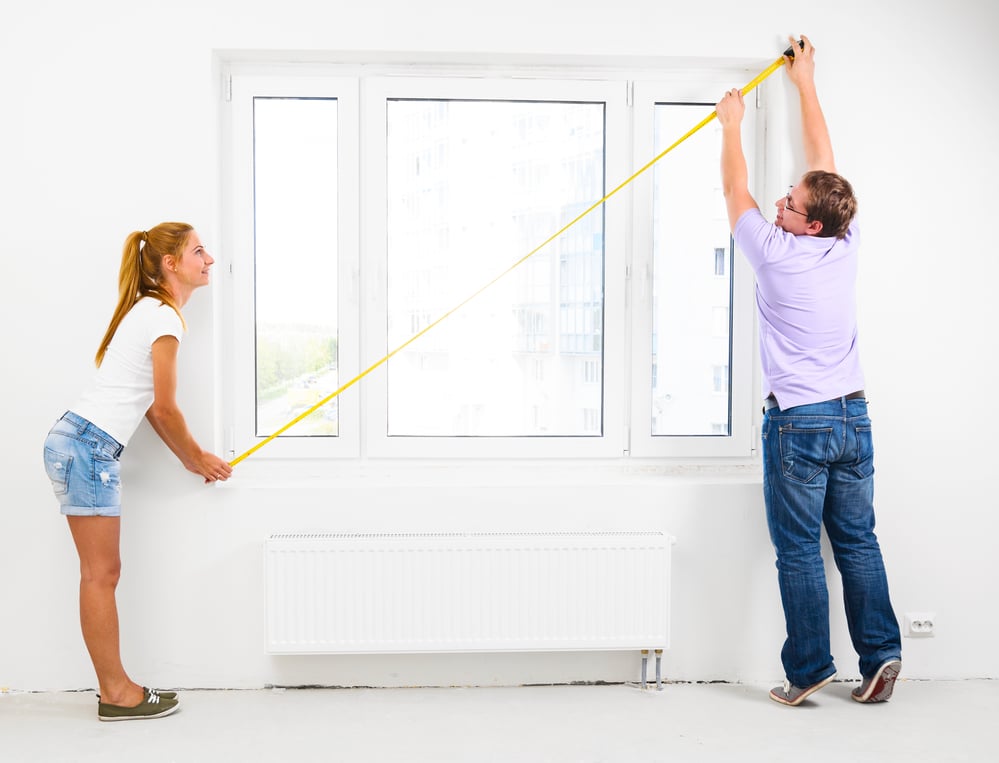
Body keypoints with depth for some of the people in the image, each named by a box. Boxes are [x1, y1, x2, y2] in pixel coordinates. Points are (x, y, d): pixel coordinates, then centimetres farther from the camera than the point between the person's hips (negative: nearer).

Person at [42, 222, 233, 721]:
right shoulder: (164, 317, -12)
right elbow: (165, 409, -9)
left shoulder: (149, 311, 19)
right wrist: (198, 458, 6)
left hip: (75, 442, 10)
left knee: (101, 573, 10)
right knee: (101, 573, -3)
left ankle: (115, 688, 15)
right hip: (89, 446, -10)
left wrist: (192, 459, 19)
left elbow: (150, 405, 18)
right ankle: (117, 693, 6)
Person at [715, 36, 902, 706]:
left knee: (800, 552, 1)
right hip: (854, 417, 6)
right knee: (859, 542, 12)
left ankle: (809, 670, 7)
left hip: (798, 423, -6)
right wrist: (805, 82, 25)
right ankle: (880, 654, 16)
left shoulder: (776, 253, -13)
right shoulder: (847, 245, 2)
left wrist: (732, 125, 19)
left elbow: (735, 191, 4)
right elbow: (824, 162, 15)